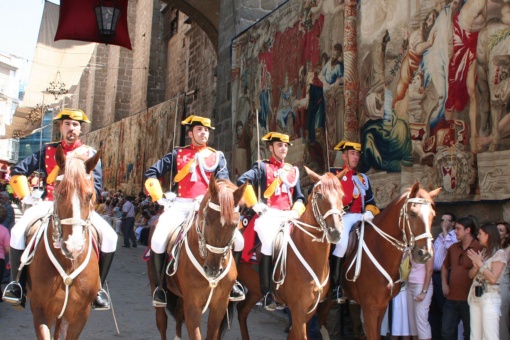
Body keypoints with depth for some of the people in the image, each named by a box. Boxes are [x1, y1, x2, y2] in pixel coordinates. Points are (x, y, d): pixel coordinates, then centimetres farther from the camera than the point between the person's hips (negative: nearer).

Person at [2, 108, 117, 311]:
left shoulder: (89, 154, 8)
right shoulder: (48, 151, 10)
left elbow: (96, 186, 0)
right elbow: (18, 171, 10)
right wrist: (26, 196, 1)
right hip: (50, 203, 1)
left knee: (109, 236, -23)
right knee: (18, 231, -26)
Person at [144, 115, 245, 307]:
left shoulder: (217, 156, 15)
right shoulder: (178, 154, 13)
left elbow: (223, 182, -1)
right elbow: (151, 175, 12)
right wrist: (160, 198, 0)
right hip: (180, 206, -1)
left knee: (238, 240, -15)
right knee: (158, 240, -25)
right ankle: (159, 287, -4)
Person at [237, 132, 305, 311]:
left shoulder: (293, 170, 22)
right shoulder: (261, 166, 7)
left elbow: (299, 197, 19)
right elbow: (243, 181, -10)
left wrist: (295, 211, -1)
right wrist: (254, 204, -14)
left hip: (287, 216, 5)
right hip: (268, 214, -5)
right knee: (270, 242, -28)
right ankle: (267, 294, -17)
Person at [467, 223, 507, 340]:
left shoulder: (499, 253, -6)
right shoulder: (482, 253, 14)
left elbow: (493, 278, -14)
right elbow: (471, 275, 12)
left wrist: (480, 263, -9)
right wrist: (475, 265, -7)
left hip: (490, 298, -7)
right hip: (475, 296, 7)